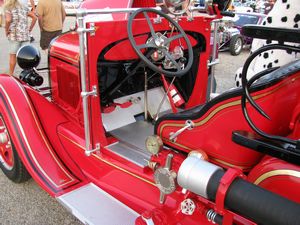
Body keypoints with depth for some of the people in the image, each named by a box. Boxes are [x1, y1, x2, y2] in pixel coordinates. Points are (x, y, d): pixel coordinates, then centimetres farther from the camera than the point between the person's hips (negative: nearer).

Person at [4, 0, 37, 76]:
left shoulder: (8, 9, -4)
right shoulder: (24, 8, 11)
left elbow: (8, 20, -20)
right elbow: (34, 17, 6)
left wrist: (6, 30, -6)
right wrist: (30, 28, 9)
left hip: (14, 35, -4)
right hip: (25, 35, 4)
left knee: (13, 55, 5)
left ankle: (11, 75, 12)